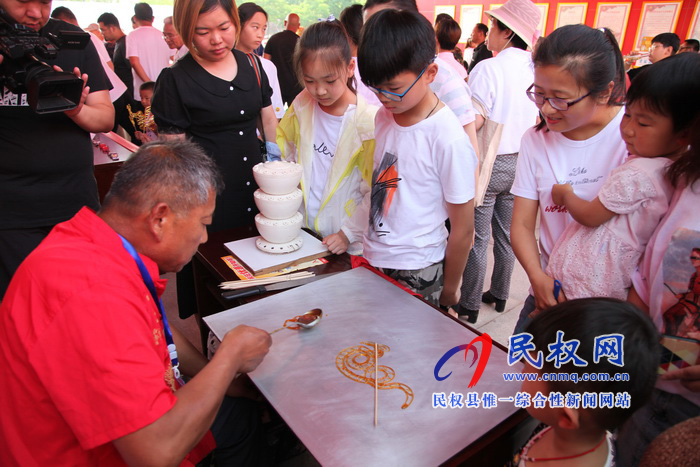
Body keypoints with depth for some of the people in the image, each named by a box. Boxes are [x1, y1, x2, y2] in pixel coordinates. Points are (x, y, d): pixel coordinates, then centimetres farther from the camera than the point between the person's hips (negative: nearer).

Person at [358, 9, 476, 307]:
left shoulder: (448, 140, -20)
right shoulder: (383, 117, 0)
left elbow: (462, 231, -13)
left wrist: (448, 292, -3)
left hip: (418, 274, -5)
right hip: (373, 260, 6)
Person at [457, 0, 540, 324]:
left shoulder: (487, 69, -15)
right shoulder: (534, 71, 2)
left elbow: (475, 121, -20)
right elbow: (538, 121, 9)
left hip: (488, 163, -6)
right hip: (520, 163, 6)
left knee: (477, 238, 3)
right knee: (506, 234, 17)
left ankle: (470, 306, 15)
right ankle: (499, 294, 33)